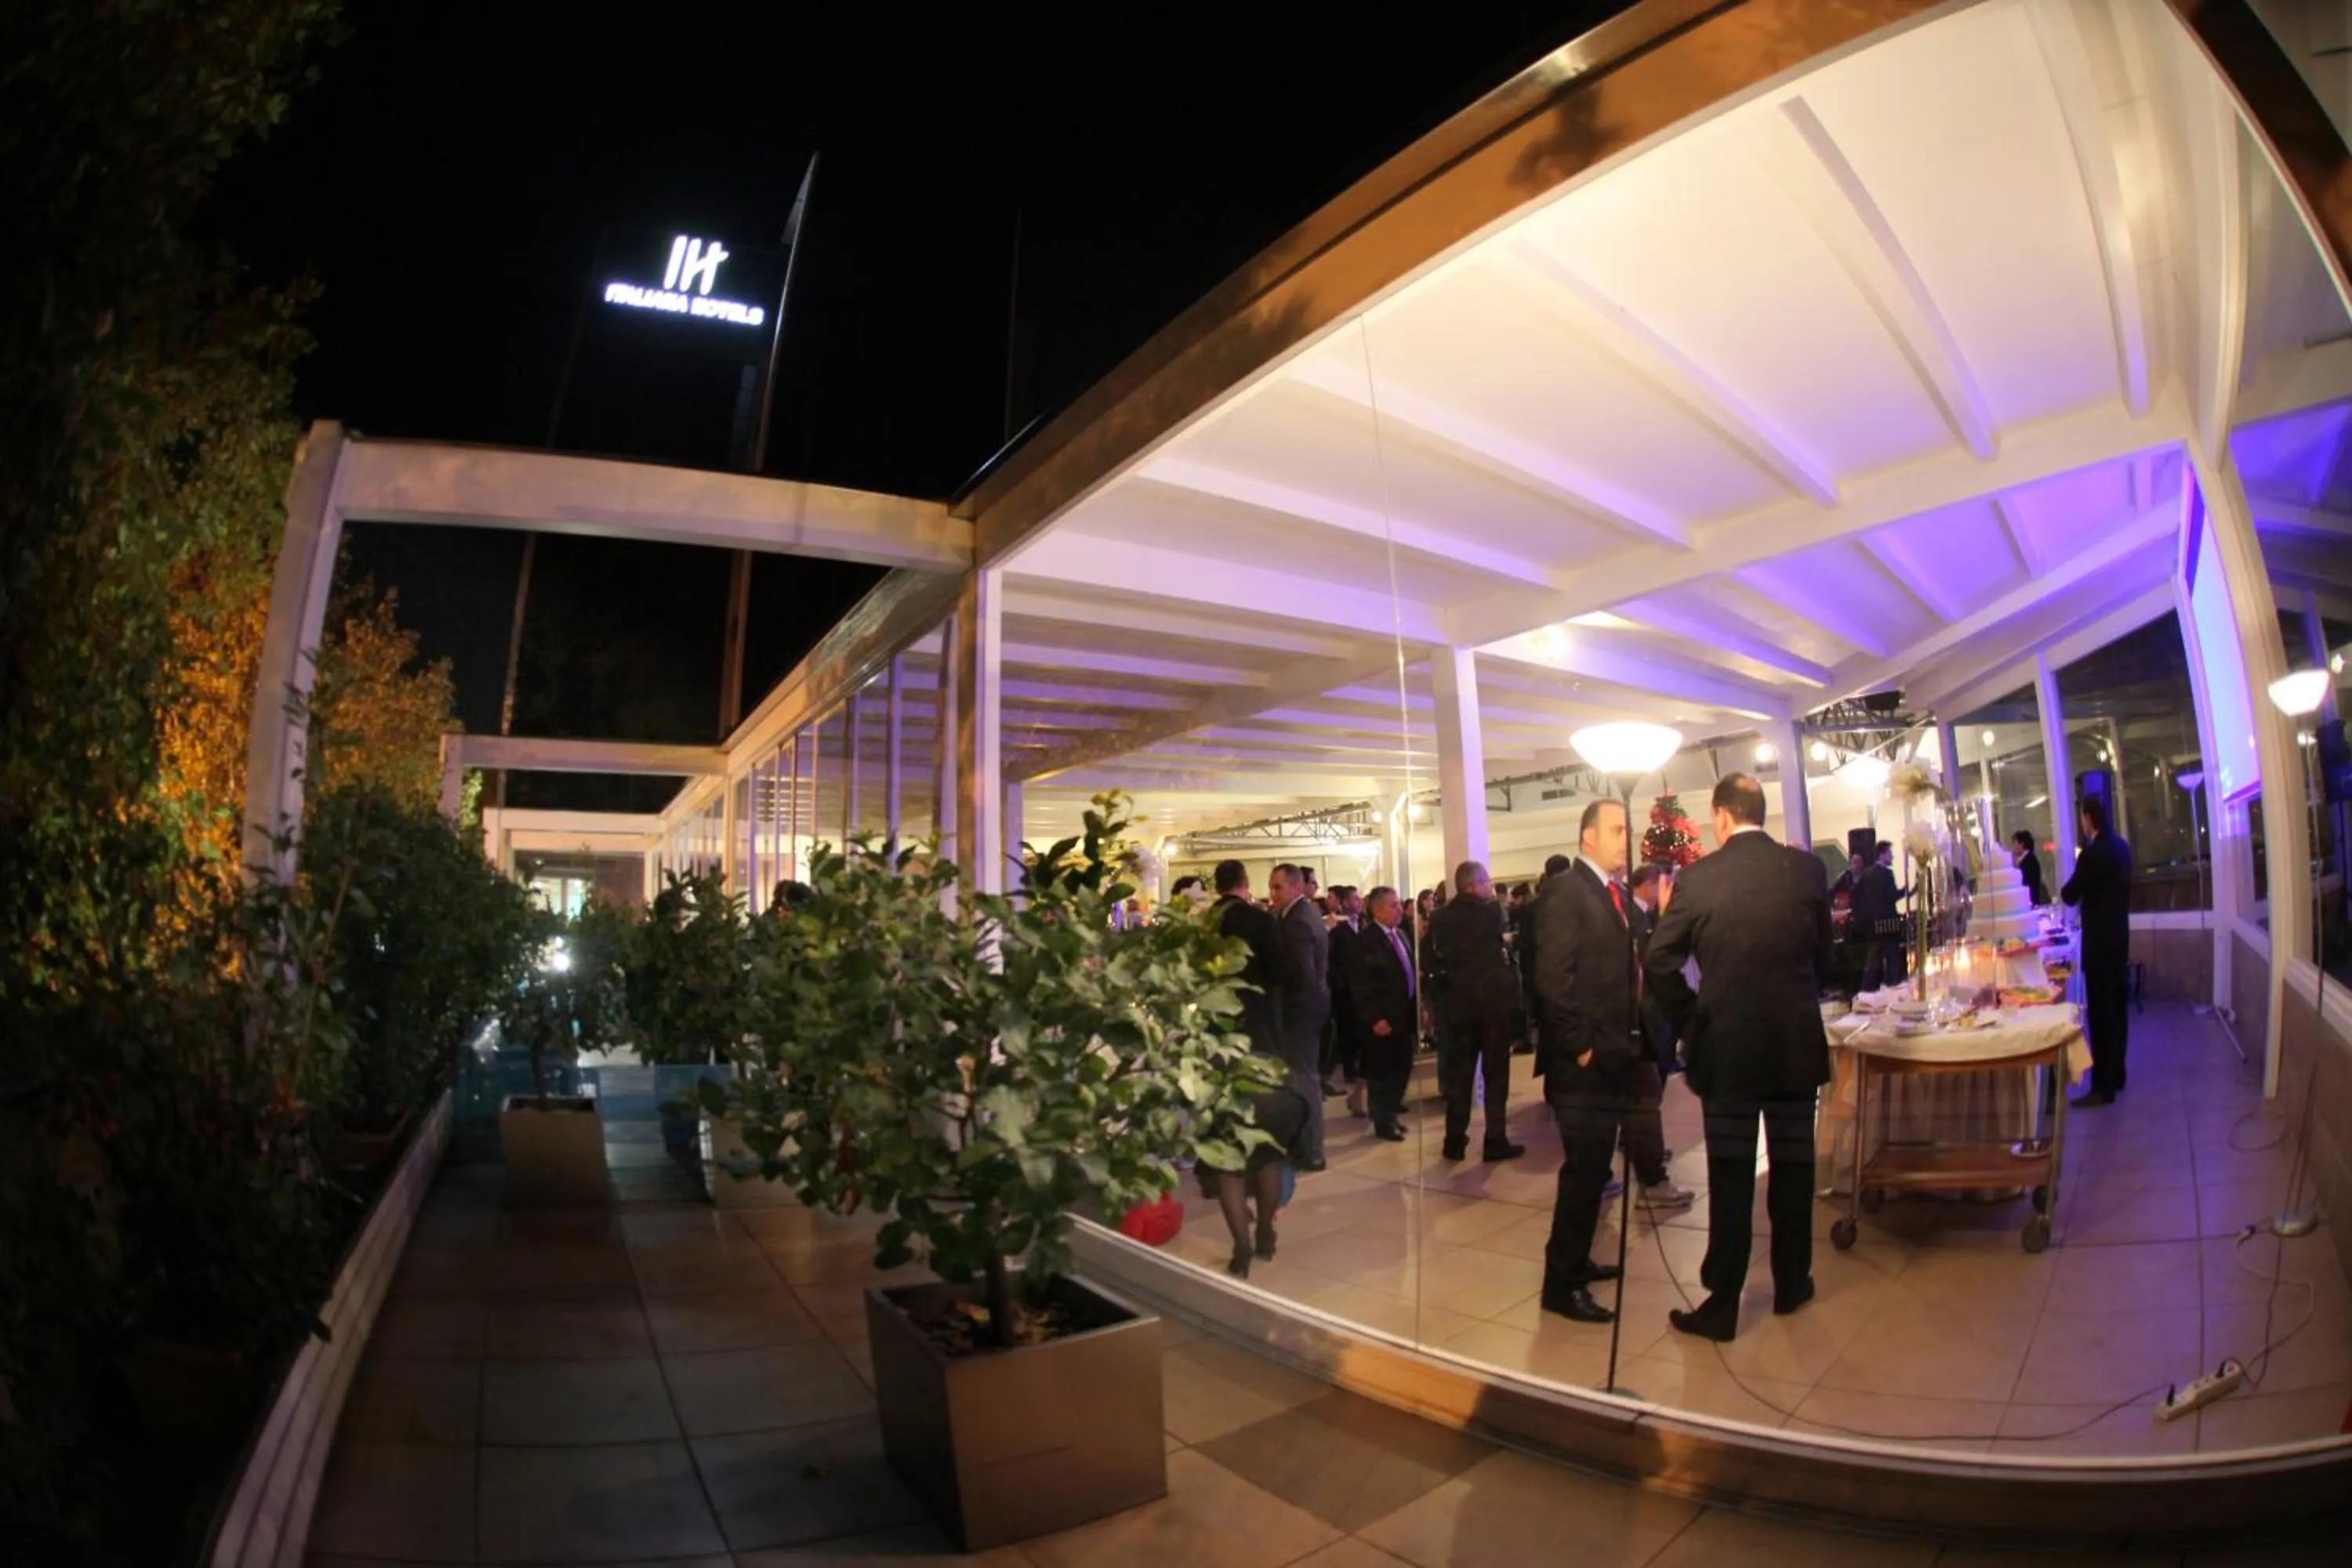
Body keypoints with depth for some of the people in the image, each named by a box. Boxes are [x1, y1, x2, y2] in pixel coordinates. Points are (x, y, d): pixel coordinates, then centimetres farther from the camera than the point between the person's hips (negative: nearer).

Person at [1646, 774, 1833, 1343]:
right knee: (1793, 1166, 17)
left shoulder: (1697, 878, -10)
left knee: (1730, 1178, 5)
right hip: (1796, 1041, 3)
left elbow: (1658, 962, -10)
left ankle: (1722, 1305, 12)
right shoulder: (1807, 868, -2)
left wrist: (1690, 1020, 4)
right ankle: (1791, 1284, 33)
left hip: (1726, 1045, -2)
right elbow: (1822, 953, 8)